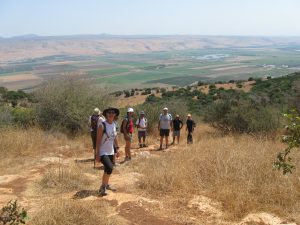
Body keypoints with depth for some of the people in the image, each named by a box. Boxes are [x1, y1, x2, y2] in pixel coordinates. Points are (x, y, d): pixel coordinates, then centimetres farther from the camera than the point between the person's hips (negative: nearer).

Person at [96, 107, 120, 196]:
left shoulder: (114, 124, 5)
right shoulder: (102, 125, -15)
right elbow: (98, 140, -15)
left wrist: (117, 149, 14)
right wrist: (97, 154, -17)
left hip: (111, 152, 7)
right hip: (103, 152, -7)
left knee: (108, 169, 18)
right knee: (109, 168, -22)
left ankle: (106, 185, 39)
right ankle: (102, 187, -6)